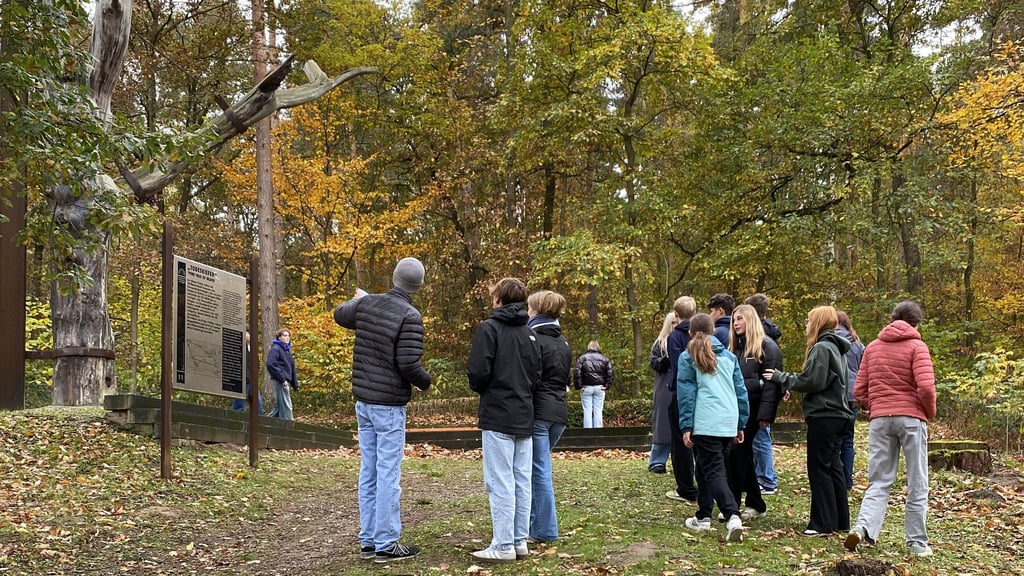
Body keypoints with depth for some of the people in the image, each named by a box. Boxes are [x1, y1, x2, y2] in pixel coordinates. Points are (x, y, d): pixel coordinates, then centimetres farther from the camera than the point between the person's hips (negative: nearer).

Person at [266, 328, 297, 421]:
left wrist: (295, 384, 19)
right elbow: (270, 365, -19)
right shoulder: (275, 349, -8)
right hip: (279, 382, -9)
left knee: (280, 406, 13)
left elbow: (291, 368, 23)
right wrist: (282, 379, -20)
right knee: (286, 406, -8)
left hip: (286, 381, 9)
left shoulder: (287, 350, 18)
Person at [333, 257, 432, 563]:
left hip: (363, 402, 7)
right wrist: (425, 382, 0)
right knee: (388, 475, -2)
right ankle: (386, 544, 3)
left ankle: (368, 541, 18)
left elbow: (340, 314, 25)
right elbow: (408, 364, -20)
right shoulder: (410, 316, -16)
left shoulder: (366, 303, 4)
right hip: (389, 406, -7)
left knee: (369, 473, 12)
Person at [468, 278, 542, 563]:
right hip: (524, 418, 7)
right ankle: (520, 541, 13)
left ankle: (503, 546, -3)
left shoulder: (489, 328, -7)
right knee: (522, 482, 8)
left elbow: (478, 372, -14)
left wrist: (482, 390, 5)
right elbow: (536, 377, 12)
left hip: (497, 417, -6)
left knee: (500, 483, -4)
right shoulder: (530, 333, 12)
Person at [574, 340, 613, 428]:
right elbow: (610, 374, 1)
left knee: (587, 411, 0)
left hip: (586, 387, -1)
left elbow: (576, 373, -8)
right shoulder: (604, 358, 7)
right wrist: (606, 386, 3)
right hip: (599, 388, 1)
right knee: (598, 411, 4)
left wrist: (579, 386, -4)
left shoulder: (582, 358, 1)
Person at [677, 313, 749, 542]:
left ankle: (733, 517, -23)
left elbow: (686, 393, -3)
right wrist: (740, 425, 19)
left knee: (713, 472, -6)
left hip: (705, 424, -5)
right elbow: (741, 391, 15)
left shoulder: (688, 357, 2)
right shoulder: (729, 356, 15)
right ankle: (703, 516, 23)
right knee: (705, 469, 19)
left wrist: (686, 426, -2)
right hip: (729, 423, 5)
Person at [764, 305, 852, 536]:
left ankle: (822, 523, -3)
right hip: (836, 414, 10)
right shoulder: (835, 348, 17)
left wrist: (781, 377, -10)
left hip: (823, 416, -10)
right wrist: (786, 380, 11)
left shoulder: (821, 348, -13)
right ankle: (840, 521, 19)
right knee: (833, 466, 14)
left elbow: (811, 381, -20)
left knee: (819, 468, -5)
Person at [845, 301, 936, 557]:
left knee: (879, 481, 6)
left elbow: (859, 390, 7)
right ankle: (917, 542, 11)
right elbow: (925, 387, -14)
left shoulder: (872, 347, 11)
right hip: (911, 418, -3)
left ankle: (863, 527, -15)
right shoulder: (916, 346, -3)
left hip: (879, 418, 3)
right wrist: (930, 413, 2)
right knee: (917, 484, 7)